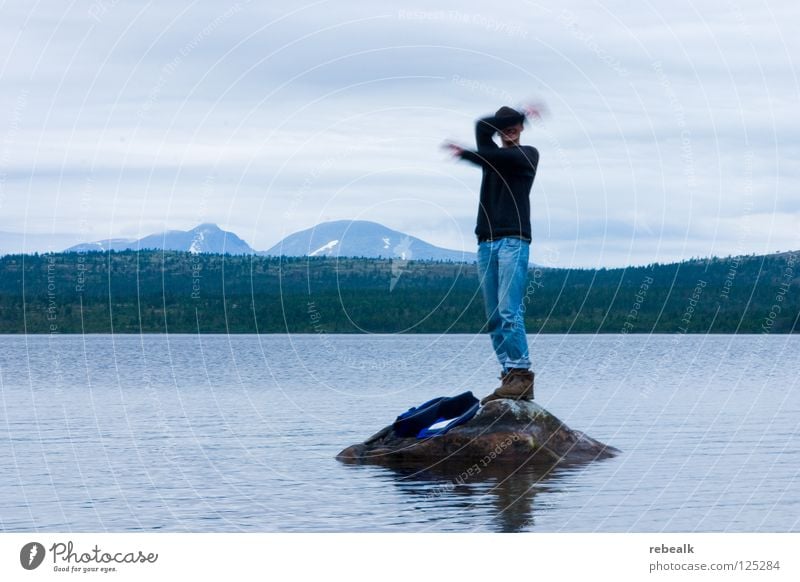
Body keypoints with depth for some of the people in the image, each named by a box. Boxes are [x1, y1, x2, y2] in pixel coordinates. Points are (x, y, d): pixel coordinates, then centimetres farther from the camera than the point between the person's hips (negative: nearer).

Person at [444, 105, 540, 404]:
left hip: (513, 241, -6)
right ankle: (509, 376, 0)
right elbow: (481, 126, 1)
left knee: (508, 310, -17)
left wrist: (465, 154, -6)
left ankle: (521, 376, -20)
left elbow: (499, 157, -11)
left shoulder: (527, 155, 7)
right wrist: (521, 114, 3)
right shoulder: (490, 153, 20)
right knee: (493, 316, 0)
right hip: (486, 243, 6)